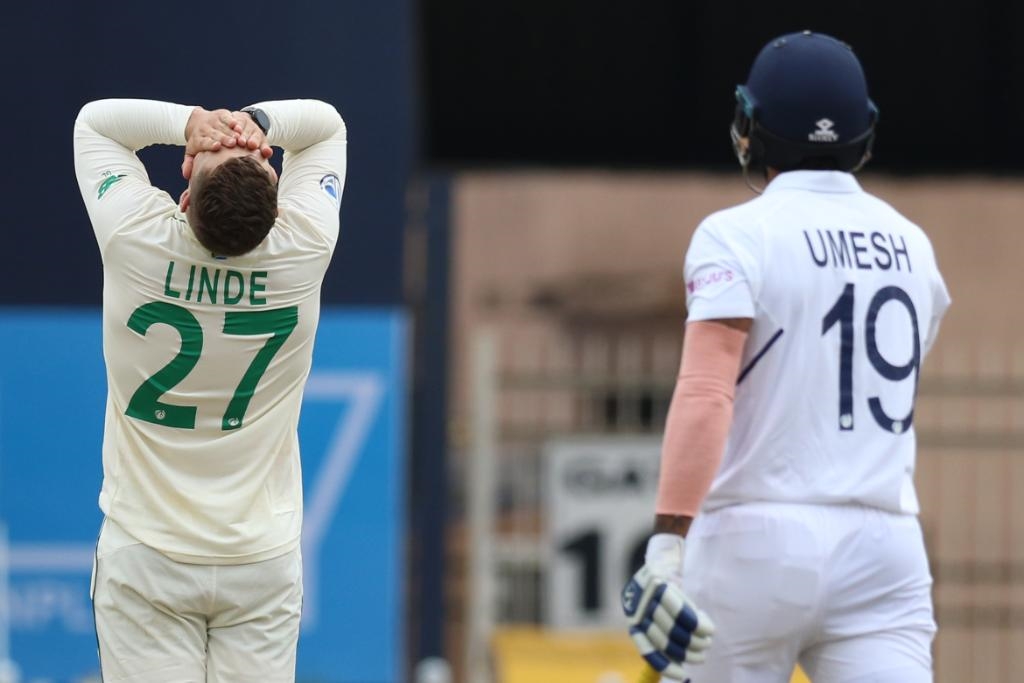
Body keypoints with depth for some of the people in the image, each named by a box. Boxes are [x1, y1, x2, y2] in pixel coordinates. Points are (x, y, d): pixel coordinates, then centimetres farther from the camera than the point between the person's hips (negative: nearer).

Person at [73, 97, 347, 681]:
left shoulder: (136, 242, -15)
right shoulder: (303, 249, -11)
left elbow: (96, 120, 3)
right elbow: (327, 123, 7)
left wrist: (192, 123, -13)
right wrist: (257, 122, -13)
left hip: (145, 554, -1)